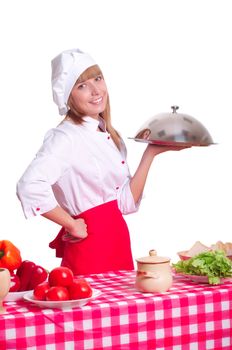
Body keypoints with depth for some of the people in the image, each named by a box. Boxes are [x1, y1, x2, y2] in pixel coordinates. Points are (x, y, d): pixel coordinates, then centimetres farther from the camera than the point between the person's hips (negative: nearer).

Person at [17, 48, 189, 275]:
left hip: (119, 244, 8)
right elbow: (30, 186, -30)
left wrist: (150, 153, 3)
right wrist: (72, 225, -18)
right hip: (89, 248, -7)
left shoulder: (111, 137, 10)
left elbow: (127, 202, 8)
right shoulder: (65, 137, -14)